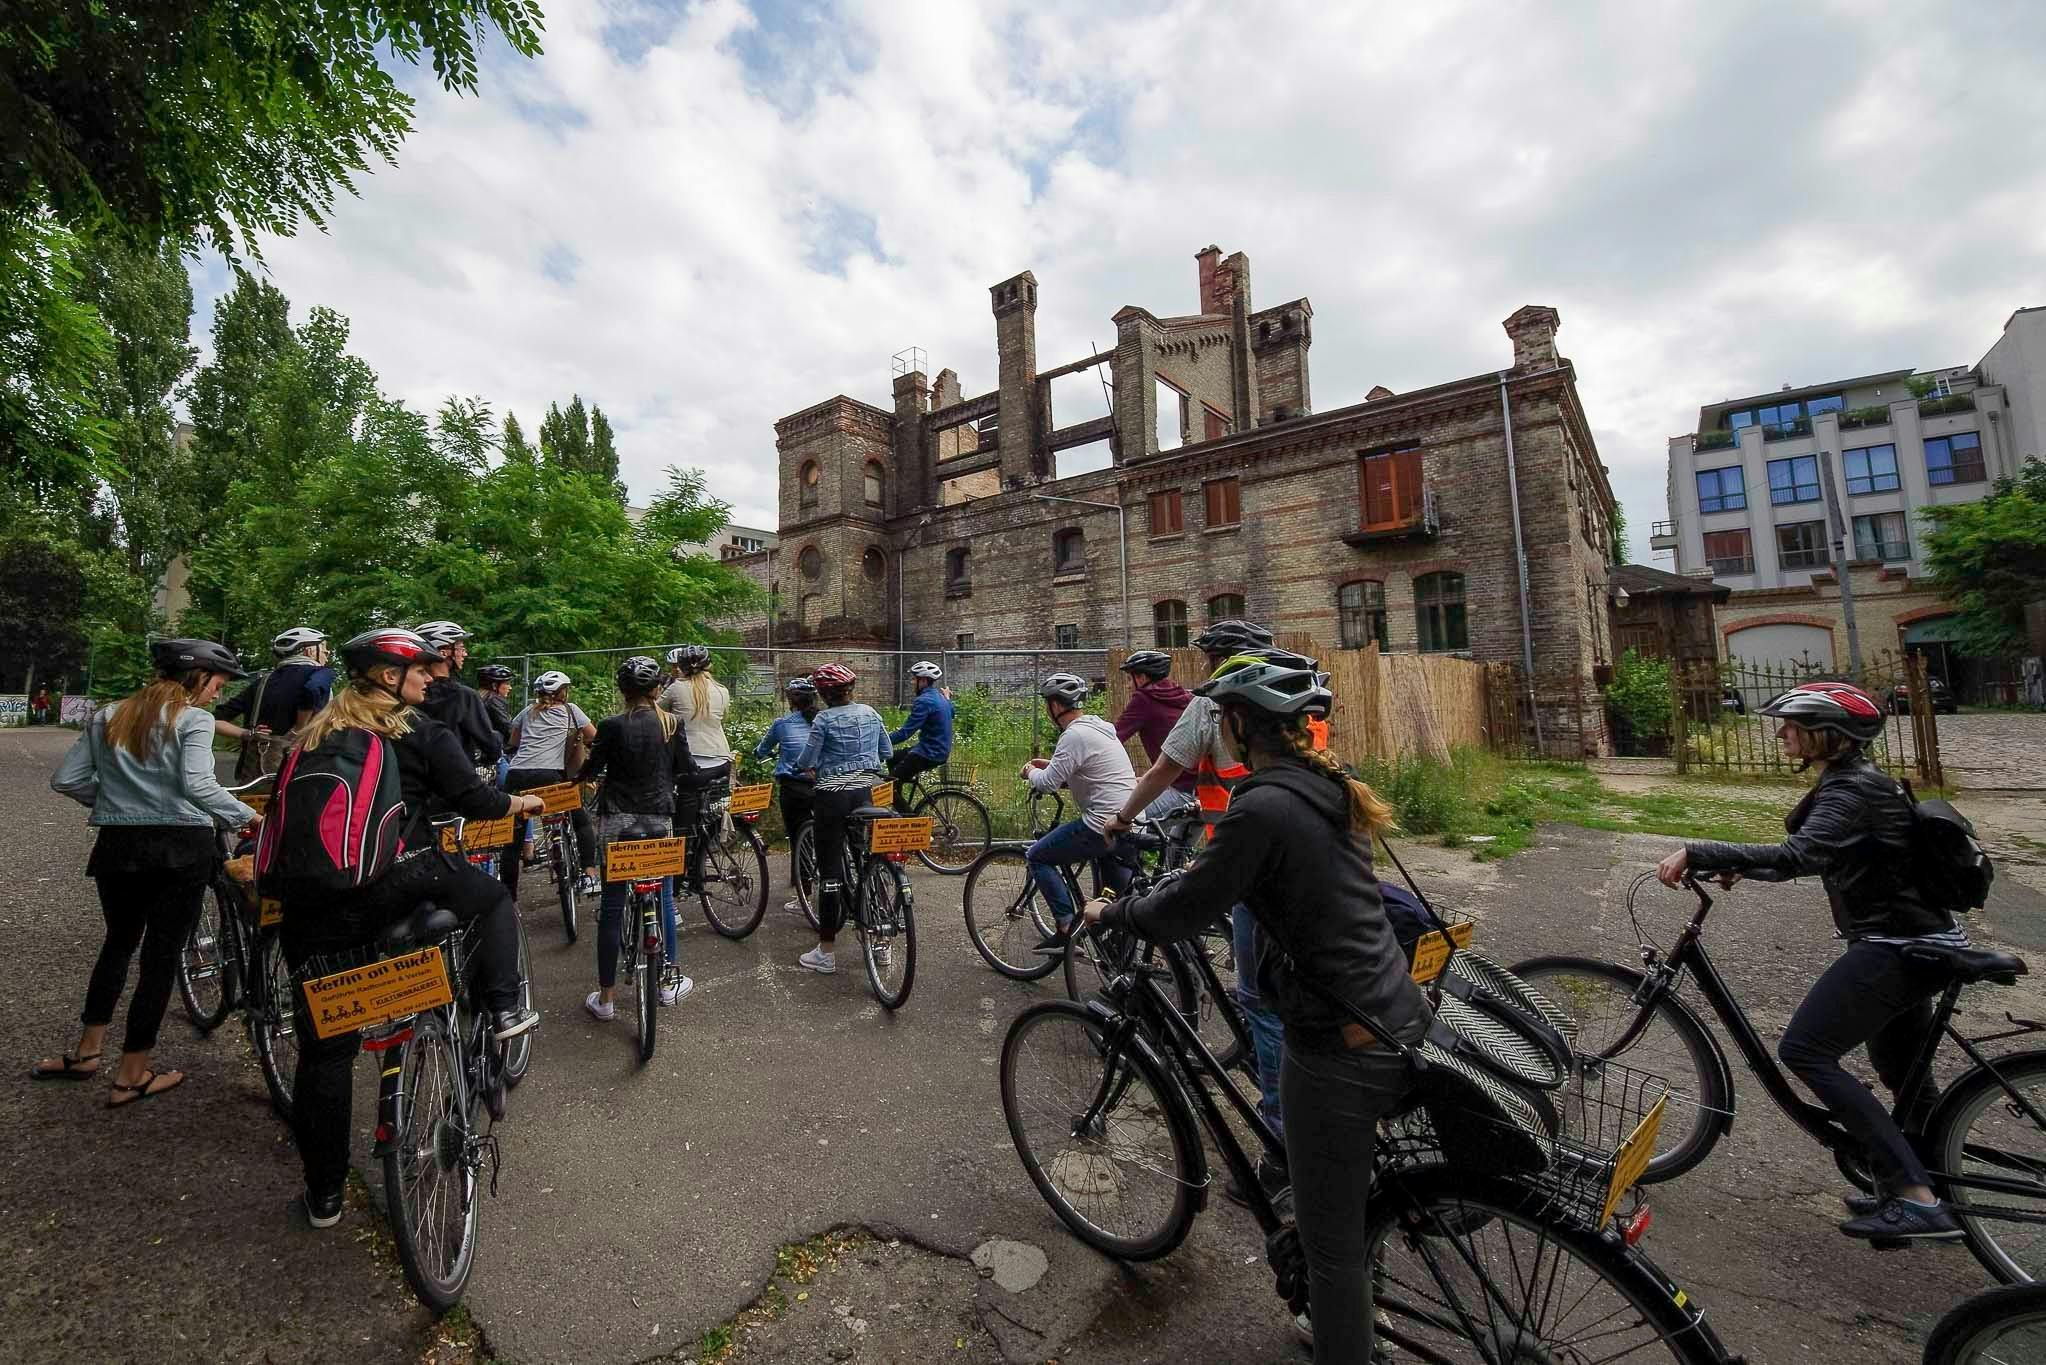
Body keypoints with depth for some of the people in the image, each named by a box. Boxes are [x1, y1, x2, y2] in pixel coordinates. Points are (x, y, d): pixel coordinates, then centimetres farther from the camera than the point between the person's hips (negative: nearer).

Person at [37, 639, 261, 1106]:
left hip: (117, 845, 6)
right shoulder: (193, 720, -10)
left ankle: (87, 1052, 31)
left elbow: (65, 780, 7)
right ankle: (132, 1076, 13)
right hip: (181, 847, -6)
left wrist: (112, 798, 21)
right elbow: (197, 784, -22)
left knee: (118, 942, 25)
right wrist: (247, 816, -11)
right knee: (161, 955, 4)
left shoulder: (107, 717, 9)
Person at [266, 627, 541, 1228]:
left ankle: (323, 1194, 25)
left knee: (324, 1048, 14)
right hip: (398, 884, -5)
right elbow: (473, 800, -3)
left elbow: (281, 809, 19)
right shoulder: (421, 731, 1)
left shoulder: (316, 733, 17)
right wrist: (523, 802, 15)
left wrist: (274, 882, 33)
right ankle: (502, 1007, 13)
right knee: (494, 898, 26)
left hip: (312, 909, 5)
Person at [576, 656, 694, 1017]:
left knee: (611, 908, 7)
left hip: (617, 821, -1)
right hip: (659, 821, 2)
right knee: (663, 899, 15)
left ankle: (605, 999, 15)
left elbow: (590, 770, -1)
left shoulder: (611, 726, -9)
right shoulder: (672, 724, -3)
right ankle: (668, 984, 26)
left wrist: (577, 776, 21)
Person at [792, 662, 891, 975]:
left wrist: (805, 767, 14)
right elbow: (887, 753, 13)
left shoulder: (824, 719, -10)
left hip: (833, 796, -5)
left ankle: (825, 952, 8)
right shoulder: (870, 713, 6)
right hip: (865, 792, 5)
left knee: (830, 869, 1)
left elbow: (805, 761, -8)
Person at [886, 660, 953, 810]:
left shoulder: (924, 701, -20)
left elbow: (905, 733, -23)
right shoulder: (940, 696, 8)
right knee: (892, 759, 24)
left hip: (929, 754, -10)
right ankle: (900, 808, 29)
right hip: (940, 749, 10)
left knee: (891, 783, -4)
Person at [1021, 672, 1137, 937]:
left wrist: (1032, 771, 6)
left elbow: (1047, 783, -15)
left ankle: (1068, 927, 1)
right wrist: (1050, 765, 19)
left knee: (1037, 857, 4)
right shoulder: (1099, 728, 15)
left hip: (1104, 827, -9)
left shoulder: (1075, 735, -15)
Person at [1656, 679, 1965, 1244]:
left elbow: (1797, 858, -36)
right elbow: (1809, 856, 17)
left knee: (1804, 1051, -12)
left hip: (1895, 949, -10)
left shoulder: (1851, 790, -20)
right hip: (1913, 943, 10)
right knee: (1904, 1077, 21)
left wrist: (1697, 852, -37)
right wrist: (1736, 865, 6)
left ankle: (1917, 1199, -8)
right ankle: (1924, 1196, 34)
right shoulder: (1852, 782, 11)